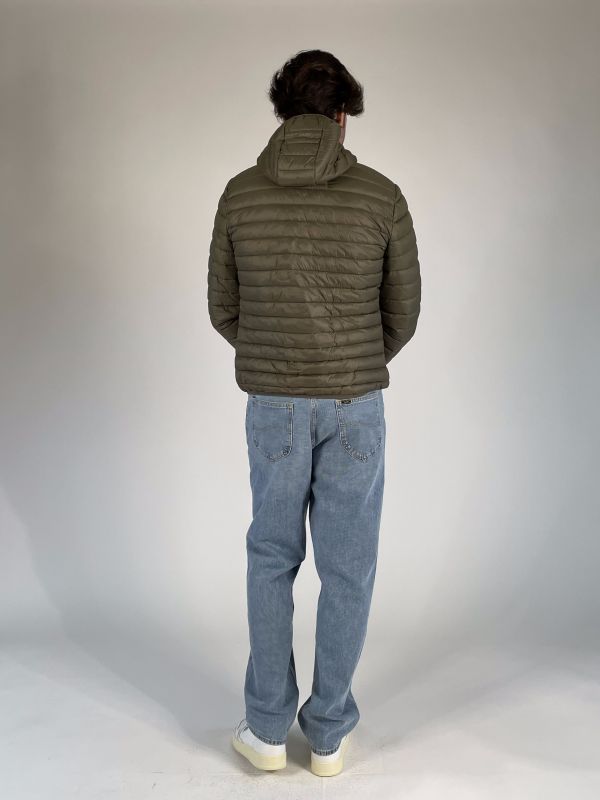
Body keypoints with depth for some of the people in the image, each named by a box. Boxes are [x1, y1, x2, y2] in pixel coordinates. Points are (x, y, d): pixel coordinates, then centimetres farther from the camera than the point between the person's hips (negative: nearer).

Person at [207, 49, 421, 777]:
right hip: (356, 406, -1)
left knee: (272, 559, 17)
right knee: (346, 568, 11)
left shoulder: (240, 194, -2)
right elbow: (403, 314, 1)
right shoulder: (381, 196, -5)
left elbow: (223, 311, 4)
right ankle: (328, 733, 21)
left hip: (274, 407, 1)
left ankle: (268, 727, 21)